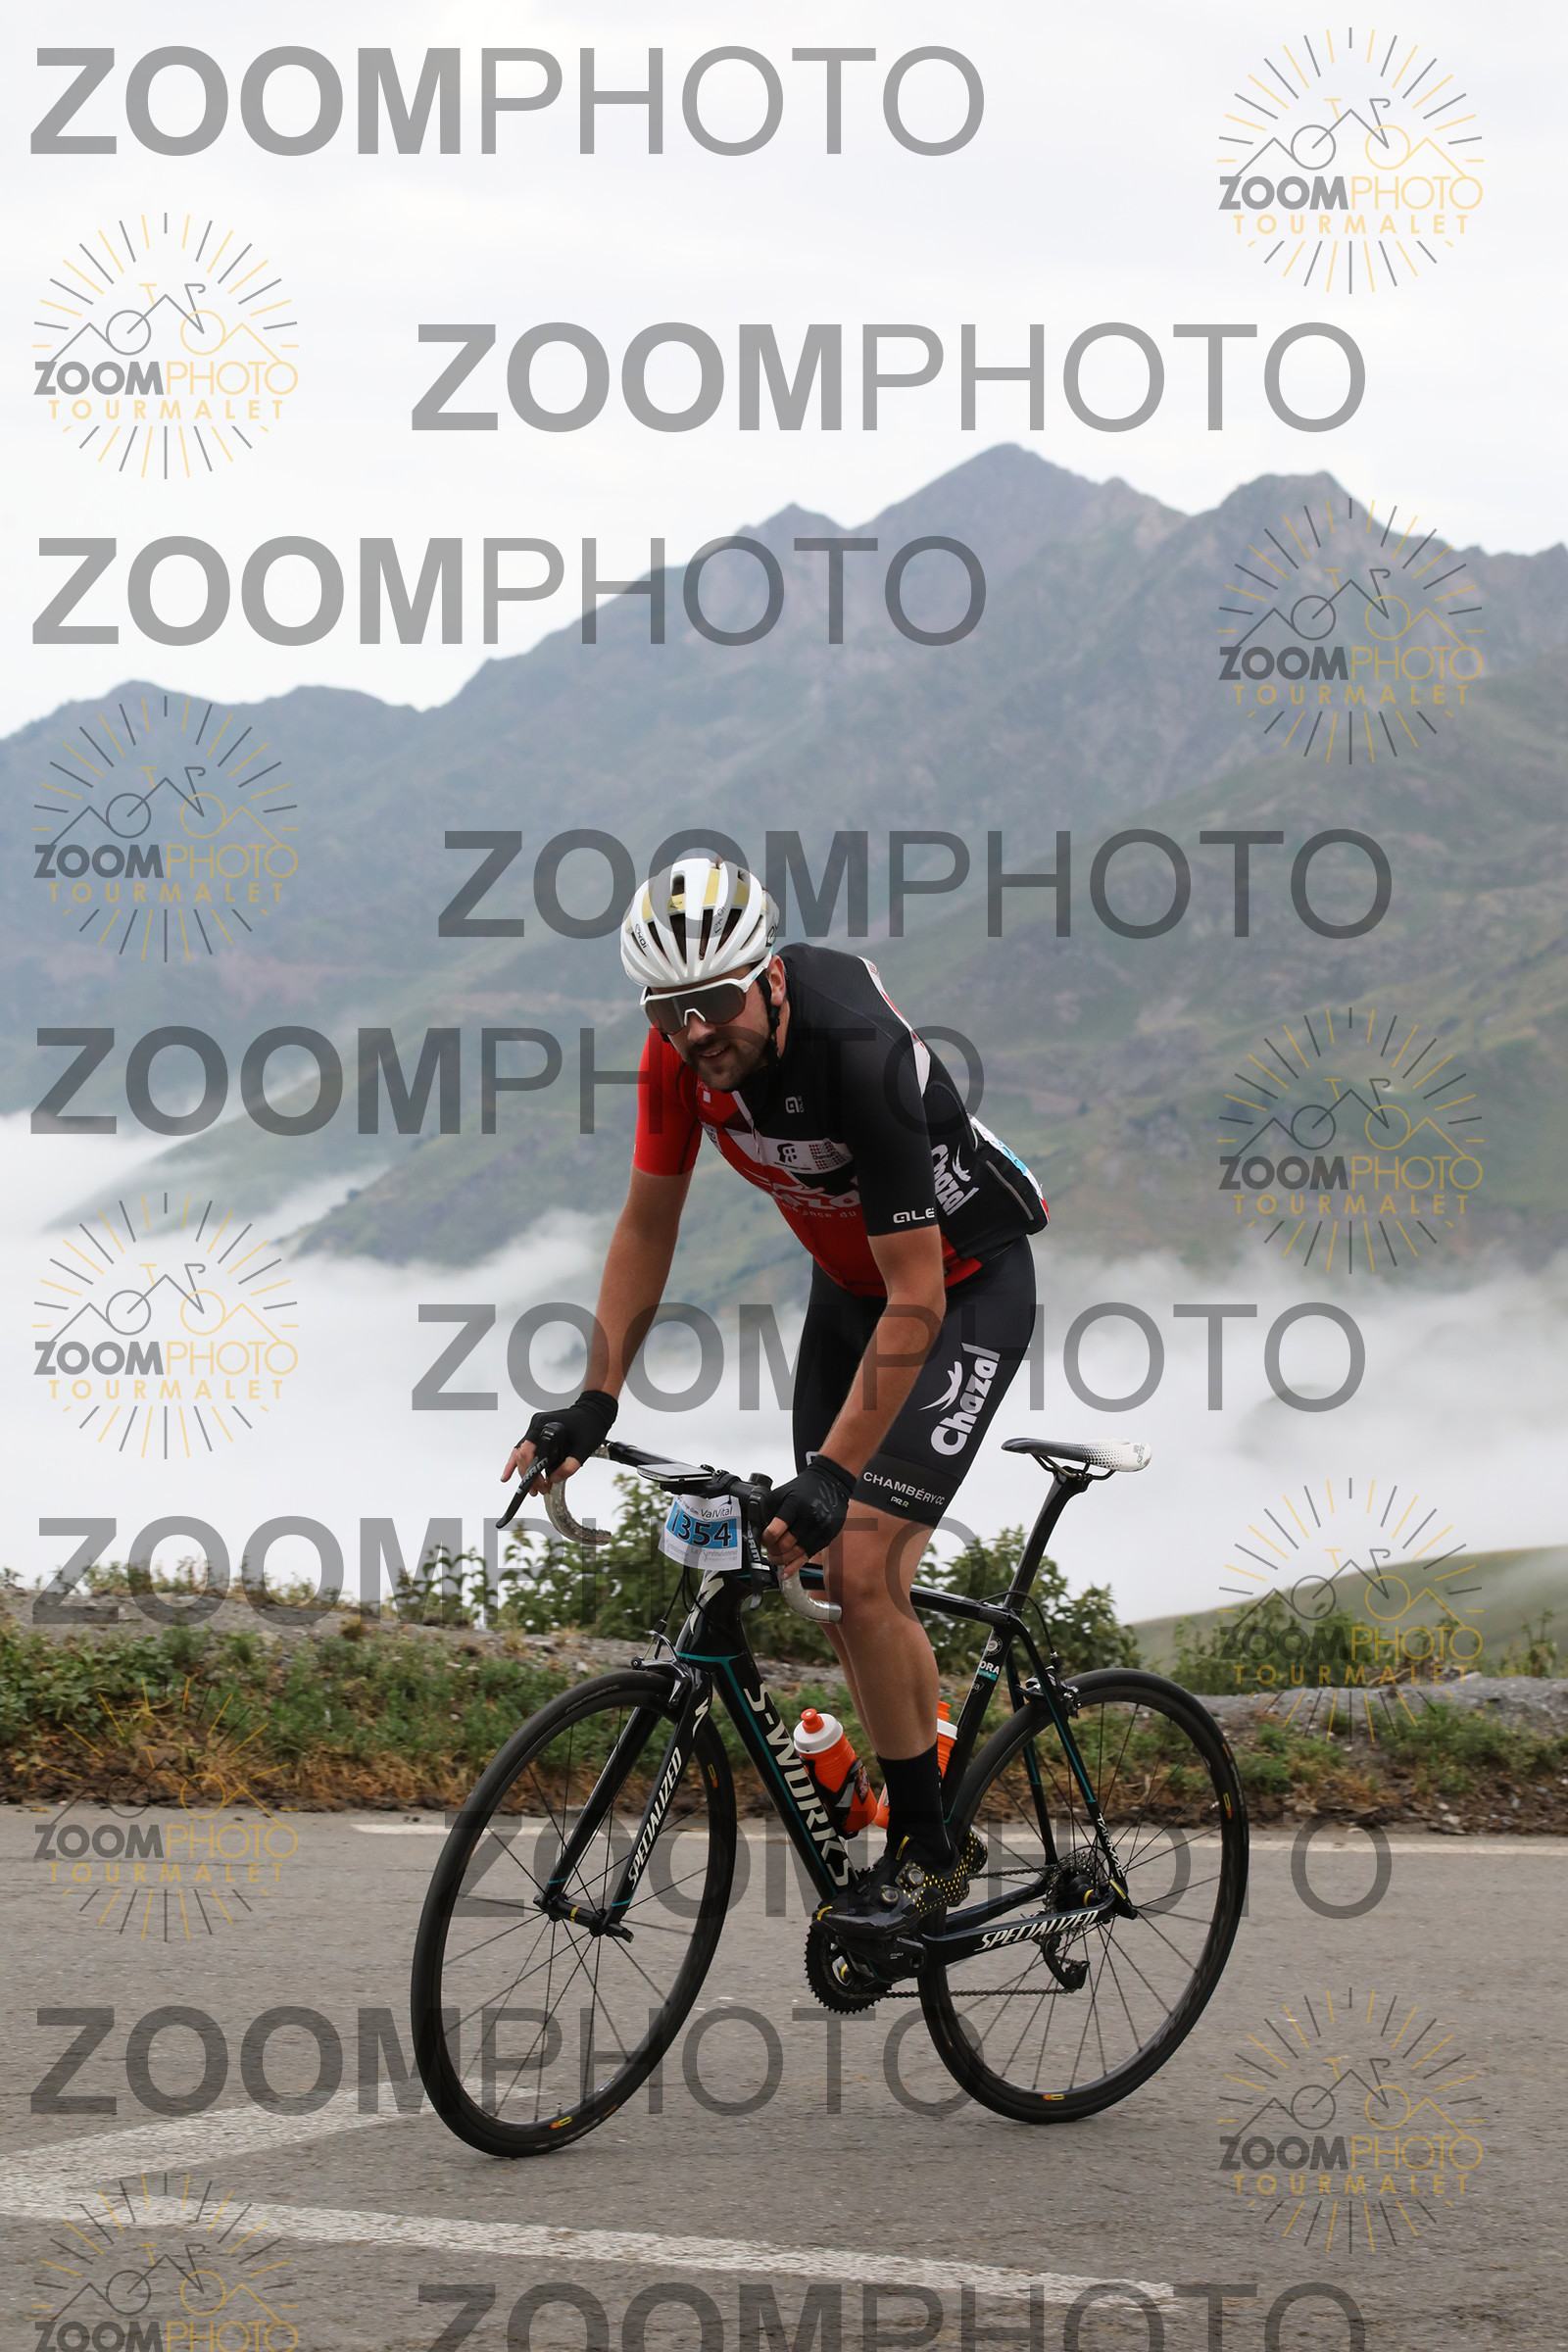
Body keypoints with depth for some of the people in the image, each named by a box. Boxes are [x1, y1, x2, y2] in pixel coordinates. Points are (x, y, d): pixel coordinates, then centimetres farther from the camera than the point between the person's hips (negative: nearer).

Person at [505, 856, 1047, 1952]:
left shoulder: (860, 1057, -37)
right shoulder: (684, 1049, -16)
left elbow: (916, 1304, -34)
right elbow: (649, 1223, -2)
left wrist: (833, 1473, -36)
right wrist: (596, 1401, -9)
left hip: (967, 1287, -7)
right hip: (850, 1282, 7)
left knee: (862, 1567, -17)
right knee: (844, 1574, 6)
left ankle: (927, 1849, -1)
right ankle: (932, 1837, 21)